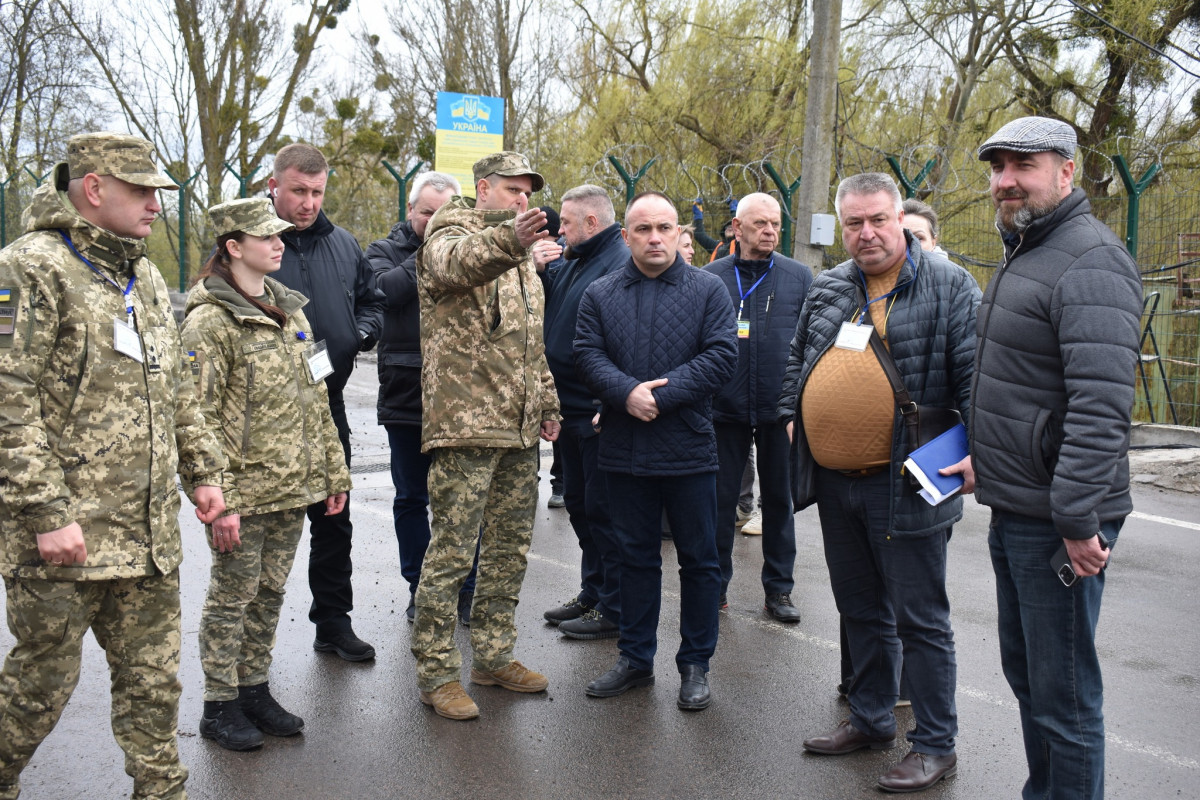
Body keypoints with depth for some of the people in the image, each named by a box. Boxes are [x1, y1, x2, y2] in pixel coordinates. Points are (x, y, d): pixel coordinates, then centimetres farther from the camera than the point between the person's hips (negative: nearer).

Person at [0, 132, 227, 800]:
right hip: (66, 533, -7)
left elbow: (177, 390, 22)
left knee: (153, 678, 13)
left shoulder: (145, 276, 15)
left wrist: (203, 471, 15)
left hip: (150, 535, 7)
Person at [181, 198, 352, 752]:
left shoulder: (289, 310, 13)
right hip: (244, 491, -6)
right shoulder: (208, 321, -10)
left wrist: (333, 472, 13)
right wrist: (218, 499, -19)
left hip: (293, 486, 7)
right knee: (233, 595, 5)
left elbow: (314, 398, 16)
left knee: (270, 591, 14)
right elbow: (202, 418, -15)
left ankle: (255, 689, 28)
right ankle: (220, 706, 19)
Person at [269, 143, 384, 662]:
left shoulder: (343, 244, 10)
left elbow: (372, 302, 19)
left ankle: (333, 621, 29)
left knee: (334, 519, 14)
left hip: (327, 403, 5)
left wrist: (361, 333, -1)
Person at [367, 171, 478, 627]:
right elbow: (386, 289, -15)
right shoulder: (385, 251, 6)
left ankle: (465, 590, 18)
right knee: (411, 499, 12)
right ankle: (419, 588, 25)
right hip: (405, 398, 1)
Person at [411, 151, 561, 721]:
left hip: (518, 429, 8)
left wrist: (547, 402, 22)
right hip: (464, 423, -8)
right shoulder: (452, 232, -3)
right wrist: (507, 239, -50)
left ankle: (494, 656, 26)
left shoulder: (520, 256, 22)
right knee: (452, 550, -5)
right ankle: (436, 673, 6)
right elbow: (457, 261, -31)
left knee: (510, 547, 14)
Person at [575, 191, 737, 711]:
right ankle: (636, 658, 26)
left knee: (699, 559, 7)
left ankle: (696, 664, 21)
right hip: (624, 450, 2)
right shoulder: (600, 294, 7)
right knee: (635, 556, 13)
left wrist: (660, 396, -17)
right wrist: (627, 394, -19)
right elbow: (587, 354, -2)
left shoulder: (708, 290, 0)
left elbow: (722, 355, -10)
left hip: (689, 451, -2)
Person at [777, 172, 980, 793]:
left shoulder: (948, 286, -5)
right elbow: (797, 358, 23)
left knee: (919, 622, 3)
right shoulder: (827, 289, 12)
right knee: (861, 613, 19)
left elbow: (974, 372, -10)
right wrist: (793, 415, 11)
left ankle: (935, 745, 16)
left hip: (905, 486, -6)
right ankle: (871, 721, 34)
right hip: (835, 485, 6)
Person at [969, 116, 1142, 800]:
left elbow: (1102, 404, -25)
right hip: (1014, 511, 10)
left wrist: (1077, 517, -26)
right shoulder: (1024, 255, 16)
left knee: (1063, 693, 0)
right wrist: (985, 460, 20)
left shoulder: (1090, 261, -16)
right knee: (1024, 670, 20)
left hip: (1058, 524, -10)